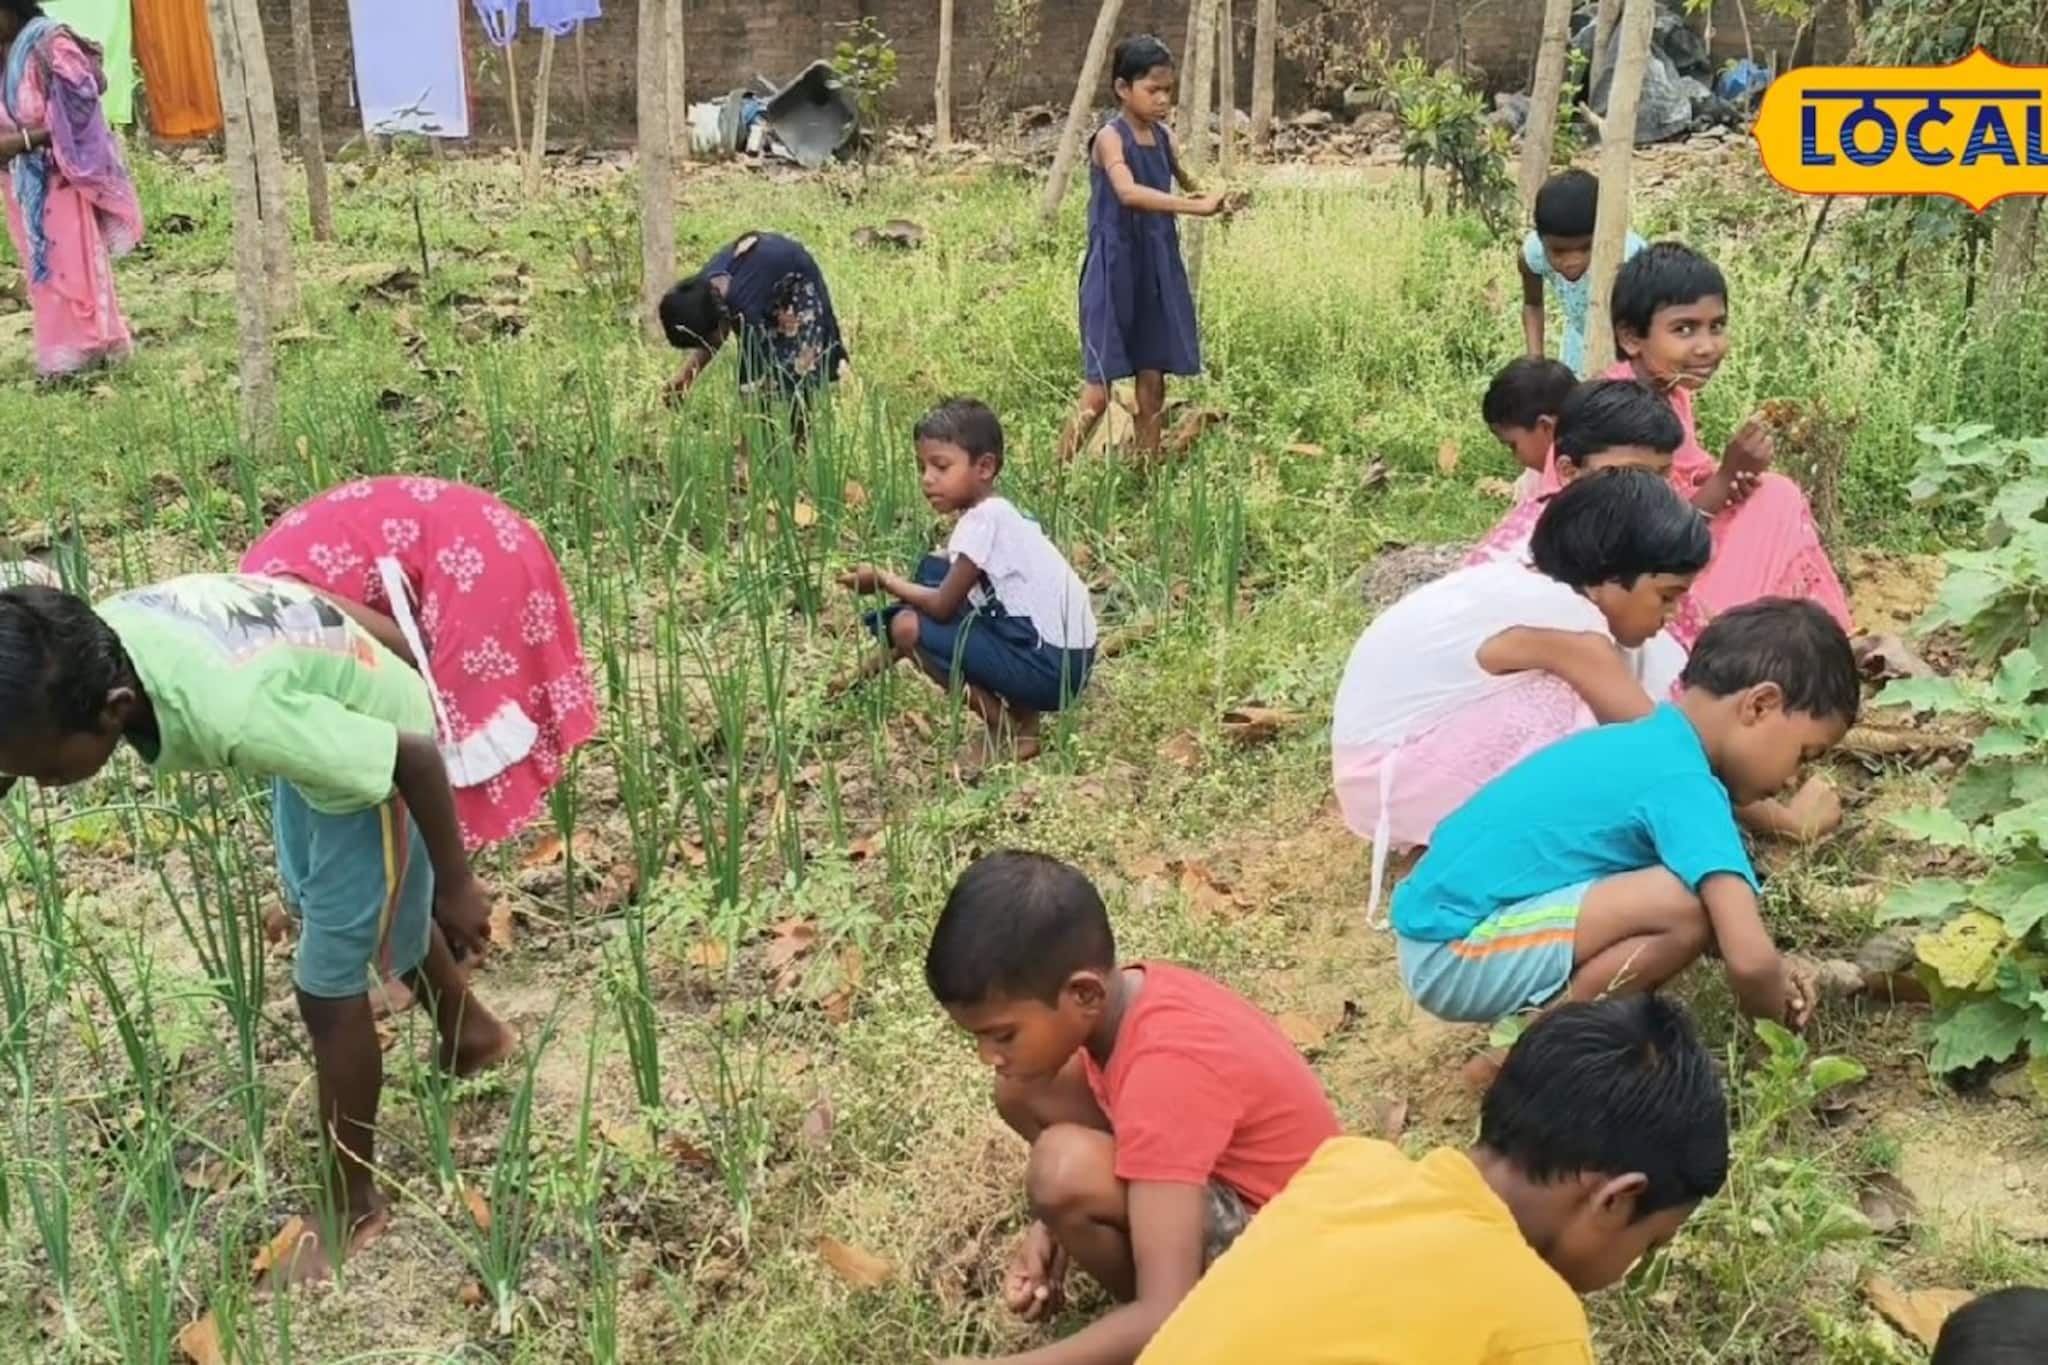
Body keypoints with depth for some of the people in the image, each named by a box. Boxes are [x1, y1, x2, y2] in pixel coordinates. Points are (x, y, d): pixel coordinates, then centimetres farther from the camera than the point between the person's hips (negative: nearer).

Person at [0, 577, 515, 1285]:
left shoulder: (235, 715, -46)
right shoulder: (89, 649, -24)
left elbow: (416, 753, -33)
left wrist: (454, 886, -19)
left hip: (380, 753, -8)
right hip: (321, 725, 8)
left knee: (327, 991, 1)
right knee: (319, 900, 30)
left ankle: (351, 1204, 23)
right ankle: (471, 1031, 56)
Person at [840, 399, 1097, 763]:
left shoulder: (983, 519, -16)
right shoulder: (994, 514, 11)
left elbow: (942, 607, -16)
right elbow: (946, 598, 16)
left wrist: (883, 581, 0)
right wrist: (878, 664, 16)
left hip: (1051, 667, -10)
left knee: (908, 626, -12)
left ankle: (1008, 729, -3)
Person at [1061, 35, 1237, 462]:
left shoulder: (1163, 136, 8)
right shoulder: (1110, 138, -13)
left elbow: (1186, 184, 26)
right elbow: (1128, 193, -32)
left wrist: (1217, 198, 7)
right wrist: (1196, 207, -37)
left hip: (1157, 271, 7)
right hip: (1114, 273, -7)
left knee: (1152, 382, 8)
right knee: (1098, 392, -8)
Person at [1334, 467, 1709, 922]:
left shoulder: (1534, 587, 2)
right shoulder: (1556, 612, -24)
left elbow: (1650, 731, 8)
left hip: (1422, 751, 9)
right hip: (1388, 780, -9)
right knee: (1564, 707, -24)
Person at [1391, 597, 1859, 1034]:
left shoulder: (1651, 745, 11)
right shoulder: (1684, 784, -17)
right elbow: (1749, 958, -25)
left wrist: (1774, 973, 11)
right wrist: (1772, 1011, -3)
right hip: (1454, 955, -10)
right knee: (1687, 904, -19)